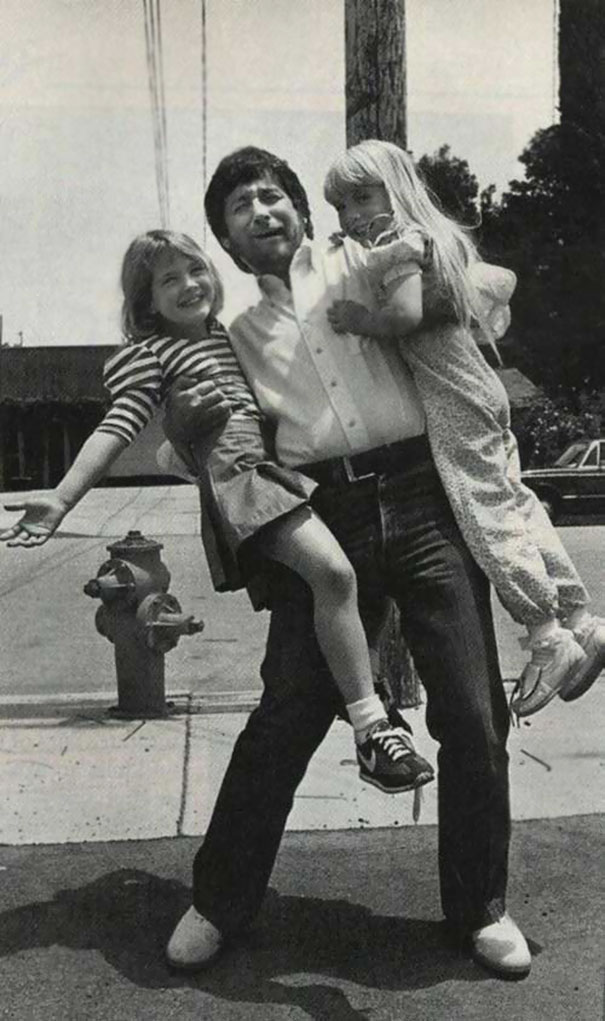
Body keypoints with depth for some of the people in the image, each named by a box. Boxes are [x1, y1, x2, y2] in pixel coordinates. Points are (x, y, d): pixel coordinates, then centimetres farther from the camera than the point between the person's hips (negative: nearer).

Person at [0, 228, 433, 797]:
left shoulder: (230, 335, 24)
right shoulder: (149, 355, 2)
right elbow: (117, 428, -8)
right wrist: (61, 499, -19)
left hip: (281, 470, 9)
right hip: (235, 476, -9)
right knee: (332, 571, -28)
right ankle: (372, 730, -24)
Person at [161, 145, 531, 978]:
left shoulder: (363, 264, 16)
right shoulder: (241, 334, 20)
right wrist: (180, 425, 0)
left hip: (423, 500, -1)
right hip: (325, 519, 1)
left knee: (473, 713, -1)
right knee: (285, 716, 1)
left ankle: (479, 907, 18)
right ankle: (220, 903, 20)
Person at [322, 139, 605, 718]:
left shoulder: (397, 243, -9)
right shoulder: (436, 238, 20)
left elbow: (406, 314, -24)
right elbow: (503, 279, 27)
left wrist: (356, 319, -9)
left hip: (452, 397, -10)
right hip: (478, 386, 10)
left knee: (485, 513, -8)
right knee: (514, 504, 11)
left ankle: (548, 641, -4)